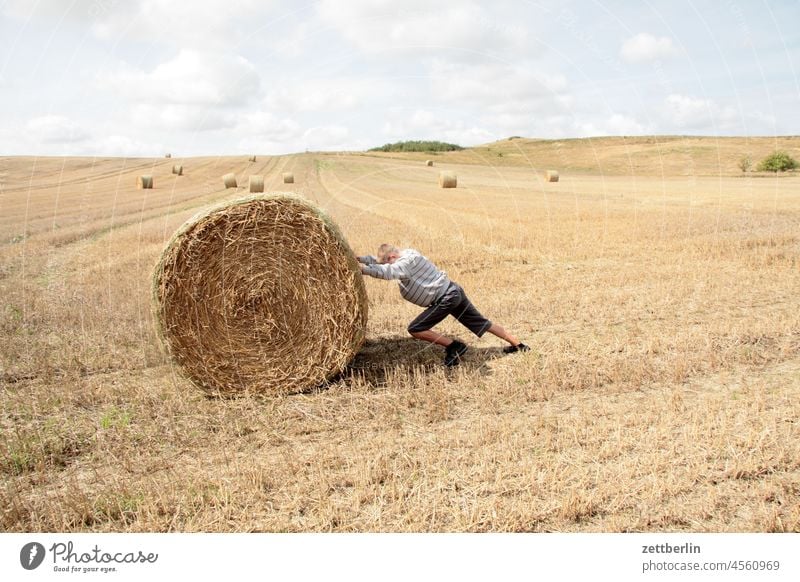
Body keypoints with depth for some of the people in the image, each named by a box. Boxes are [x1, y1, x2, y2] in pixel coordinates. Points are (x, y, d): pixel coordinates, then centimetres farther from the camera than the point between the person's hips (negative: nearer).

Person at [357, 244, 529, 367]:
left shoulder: (408, 261, -19)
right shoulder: (407, 253, 9)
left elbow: (385, 271, -36)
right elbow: (379, 260, 18)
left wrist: (361, 268, -33)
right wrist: (359, 258, 7)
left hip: (446, 298, -10)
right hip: (454, 291, 10)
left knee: (415, 329, -9)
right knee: (481, 323, 20)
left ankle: (454, 346, -4)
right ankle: (518, 344, 27)